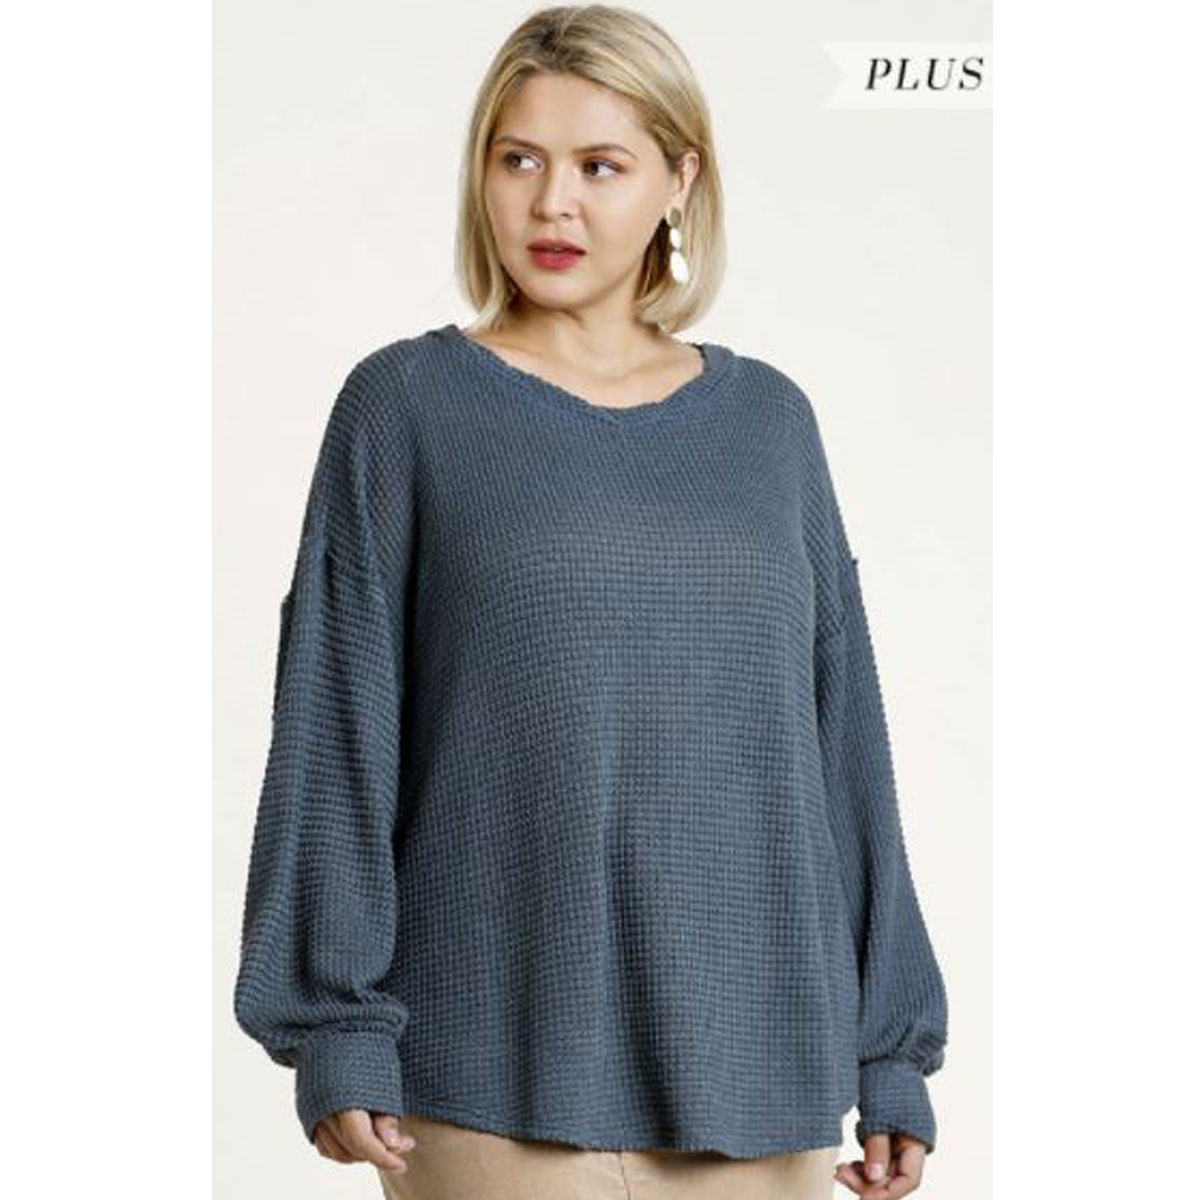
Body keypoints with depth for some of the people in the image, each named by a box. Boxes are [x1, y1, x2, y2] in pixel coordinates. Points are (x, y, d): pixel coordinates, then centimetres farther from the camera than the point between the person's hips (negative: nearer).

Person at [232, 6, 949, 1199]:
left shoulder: (768, 420, 9)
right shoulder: (406, 406, 1)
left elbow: (840, 743, 10)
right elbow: (335, 733, -1)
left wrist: (892, 1055, 8)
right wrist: (338, 1034, -7)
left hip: (752, 1072, 3)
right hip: (501, 1074, -3)